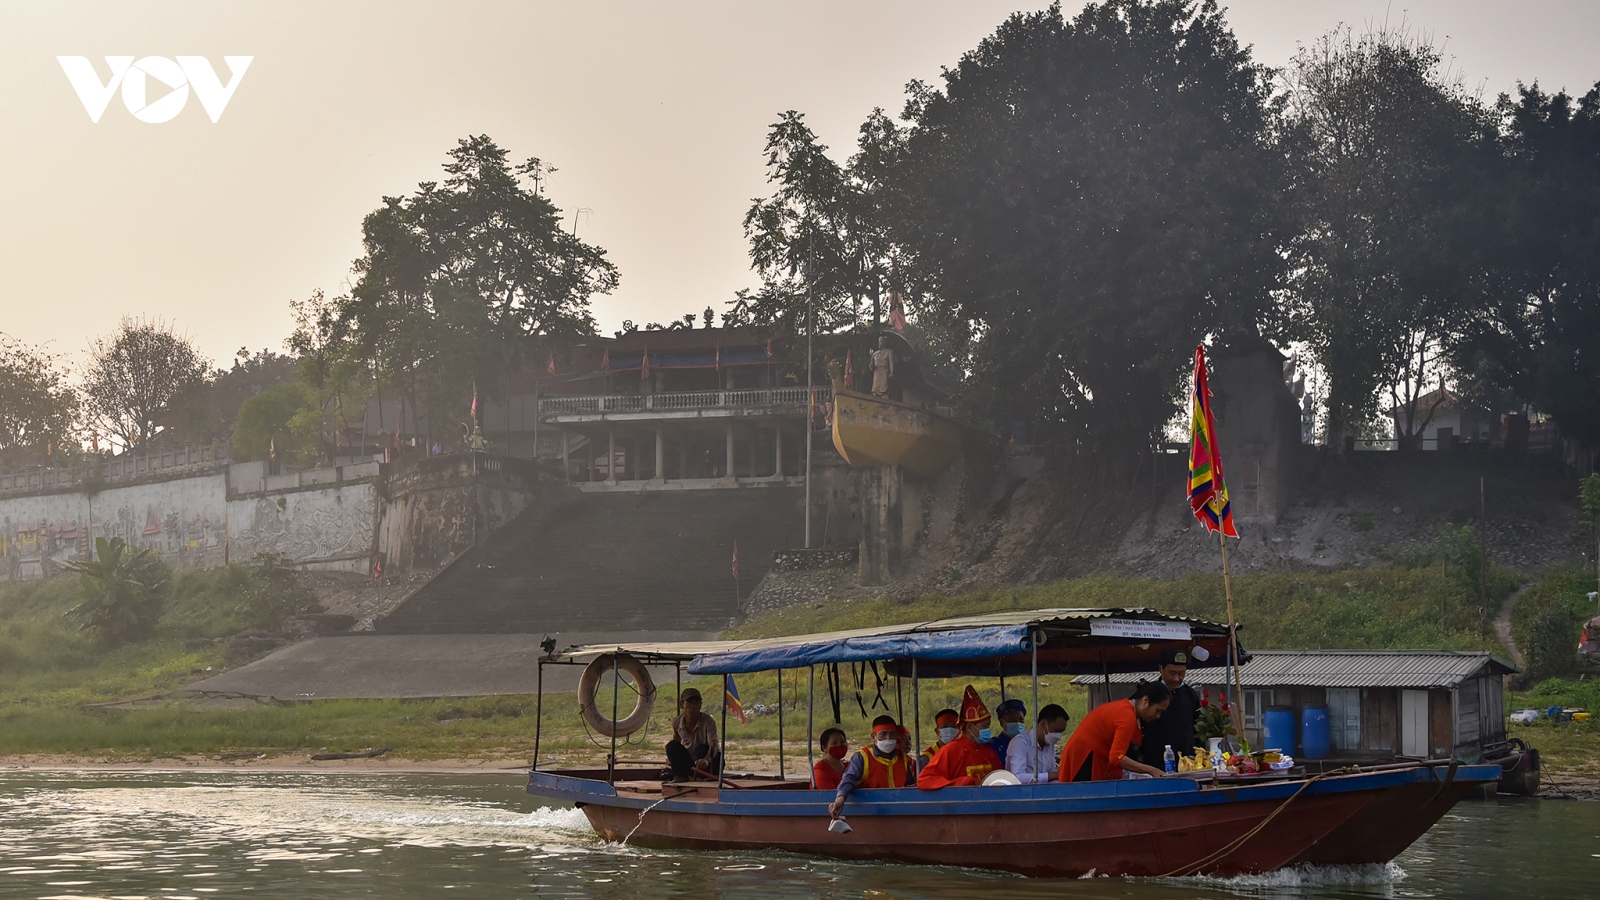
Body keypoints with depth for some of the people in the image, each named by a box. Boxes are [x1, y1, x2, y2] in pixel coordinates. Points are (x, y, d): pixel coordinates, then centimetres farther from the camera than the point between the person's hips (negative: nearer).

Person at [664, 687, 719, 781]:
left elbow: (713, 745, -38)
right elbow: (676, 742, 12)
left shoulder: (707, 721, -23)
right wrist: (671, 756, -11)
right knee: (672, 745, -19)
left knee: (702, 748, -34)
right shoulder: (677, 722, -9)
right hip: (689, 763, 4)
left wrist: (706, 760, -61)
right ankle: (680, 776, -18)